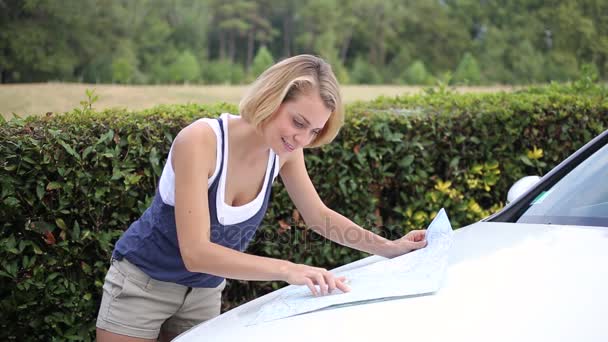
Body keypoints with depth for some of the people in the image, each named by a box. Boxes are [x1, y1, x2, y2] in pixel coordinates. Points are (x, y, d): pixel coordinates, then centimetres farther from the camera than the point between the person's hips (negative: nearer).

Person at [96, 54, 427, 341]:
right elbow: (195, 252, -37)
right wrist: (286, 270, -46)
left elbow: (319, 216, 4)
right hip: (143, 282, -5)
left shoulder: (285, 150, -11)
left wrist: (388, 247, -8)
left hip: (204, 292, 6)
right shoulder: (200, 140, -31)